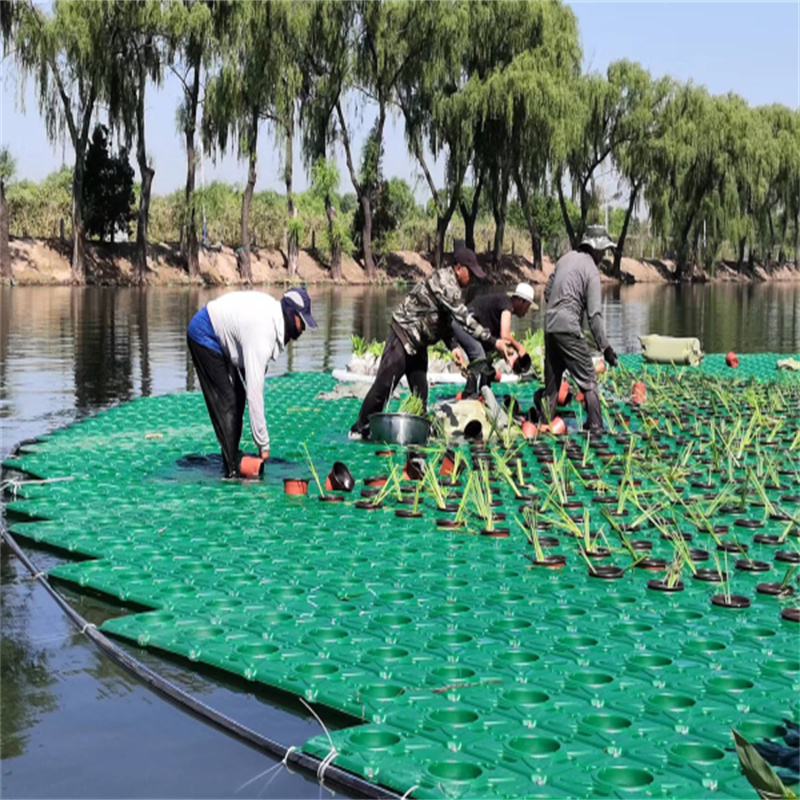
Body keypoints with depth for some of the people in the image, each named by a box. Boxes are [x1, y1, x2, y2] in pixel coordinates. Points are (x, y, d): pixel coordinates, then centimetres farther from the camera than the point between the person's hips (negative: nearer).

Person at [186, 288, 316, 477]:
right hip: (204, 335, -10)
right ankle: (232, 469, -10)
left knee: (237, 397, 9)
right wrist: (263, 444, -30)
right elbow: (255, 392, -34)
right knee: (227, 401, -12)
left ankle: (232, 461, 13)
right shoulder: (261, 336, -34)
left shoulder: (273, 307, -7)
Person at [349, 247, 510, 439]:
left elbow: (445, 319, 18)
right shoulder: (444, 283, -23)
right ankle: (360, 429, 3)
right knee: (383, 386, -6)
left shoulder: (450, 284, 8)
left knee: (420, 391, 8)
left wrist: (453, 345, 4)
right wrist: (493, 341, -30)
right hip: (403, 336, -10)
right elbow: (464, 320, -29)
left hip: (418, 344, 10)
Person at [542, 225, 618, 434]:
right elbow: (594, 314, -13)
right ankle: (595, 426, -5)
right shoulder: (591, 270, -8)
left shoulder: (565, 259, 12)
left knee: (552, 379, 16)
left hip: (550, 325, 7)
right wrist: (605, 347, -12)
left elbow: (547, 291, 18)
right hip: (568, 328, -7)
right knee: (587, 379, -2)